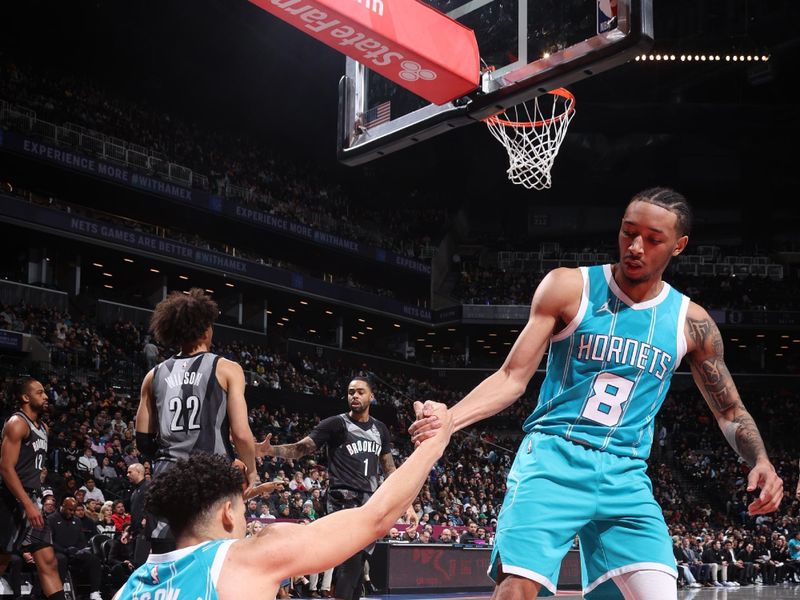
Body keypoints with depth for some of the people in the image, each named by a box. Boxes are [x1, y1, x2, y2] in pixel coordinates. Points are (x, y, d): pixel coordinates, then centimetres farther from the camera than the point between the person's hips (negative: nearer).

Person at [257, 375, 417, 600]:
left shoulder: (380, 429, 13)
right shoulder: (336, 424, -3)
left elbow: (390, 469, 18)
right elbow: (301, 448, -11)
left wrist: (407, 504, 13)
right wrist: (271, 450, -30)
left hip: (371, 504, 6)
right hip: (344, 501, -6)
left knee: (357, 564, 7)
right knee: (350, 563, -15)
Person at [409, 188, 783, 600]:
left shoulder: (690, 322, 6)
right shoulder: (569, 288, -2)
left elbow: (729, 411, 16)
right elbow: (513, 378, -3)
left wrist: (760, 461, -4)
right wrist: (448, 418, -19)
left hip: (625, 477, 3)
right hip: (552, 458, -3)